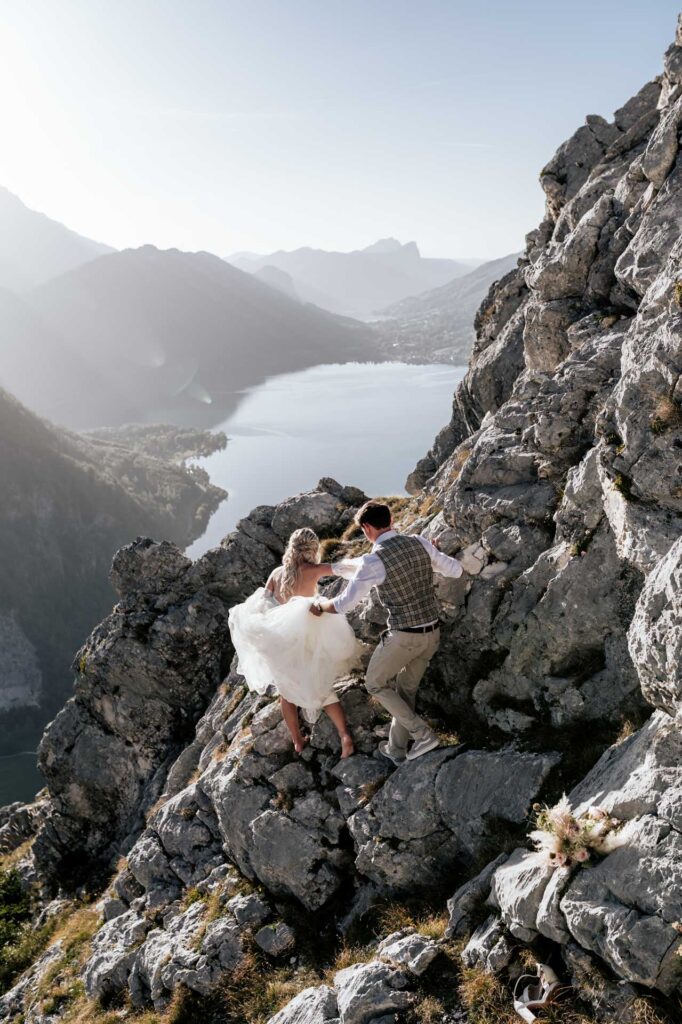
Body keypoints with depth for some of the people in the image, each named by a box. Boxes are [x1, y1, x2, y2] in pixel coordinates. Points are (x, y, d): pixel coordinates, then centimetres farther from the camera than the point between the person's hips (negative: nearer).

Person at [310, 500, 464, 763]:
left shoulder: (373, 561, -18)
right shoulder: (420, 543, -2)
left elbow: (343, 605, -10)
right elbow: (455, 570, 11)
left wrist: (320, 606, 11)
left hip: (404, 636, -7)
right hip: (432, 633, 7)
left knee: (375, 683, 18)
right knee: (406, 689, 24)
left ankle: (422, 733, 11)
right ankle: (397, 750, 37)